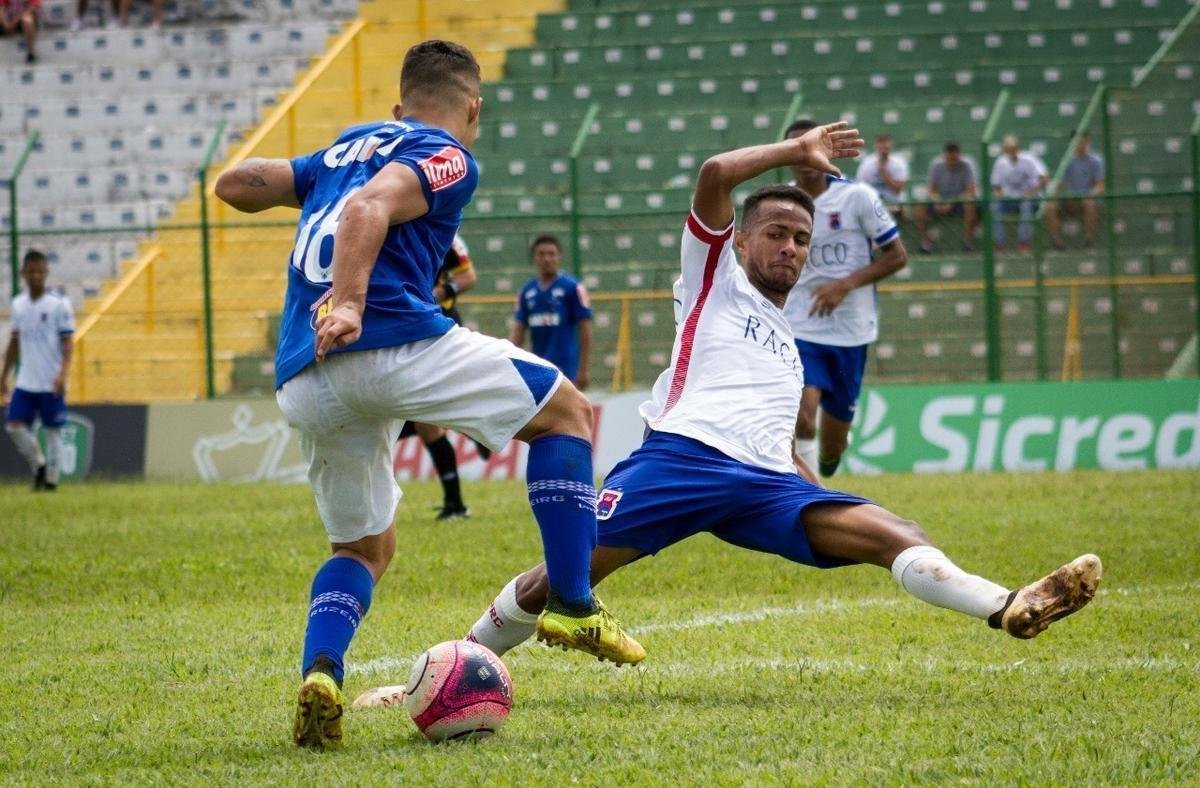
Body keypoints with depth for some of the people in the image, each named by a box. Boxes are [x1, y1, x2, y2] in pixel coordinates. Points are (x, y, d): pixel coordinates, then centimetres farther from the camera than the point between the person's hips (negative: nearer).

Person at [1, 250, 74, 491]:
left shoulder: (59, 304, -6)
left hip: (51, 383, -4)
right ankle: (38, 465, 15)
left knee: (53, 430, 0)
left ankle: (51, 480, 9)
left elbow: (67, 341, -8)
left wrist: (62, 374, -20)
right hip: (25, 381, 4)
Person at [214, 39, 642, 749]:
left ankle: (319, 673, -6)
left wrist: (315, 188, 46)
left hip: (302, 383, 7)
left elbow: (234, 183, 28)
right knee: (565, 411, 15)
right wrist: (349, 302, -28)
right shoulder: (449, 158, 6)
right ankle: (572, 606, 8)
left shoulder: (349, 146, 27)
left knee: (365, 546, 22)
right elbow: (370, 207, -14)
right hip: (391, 339, -7)